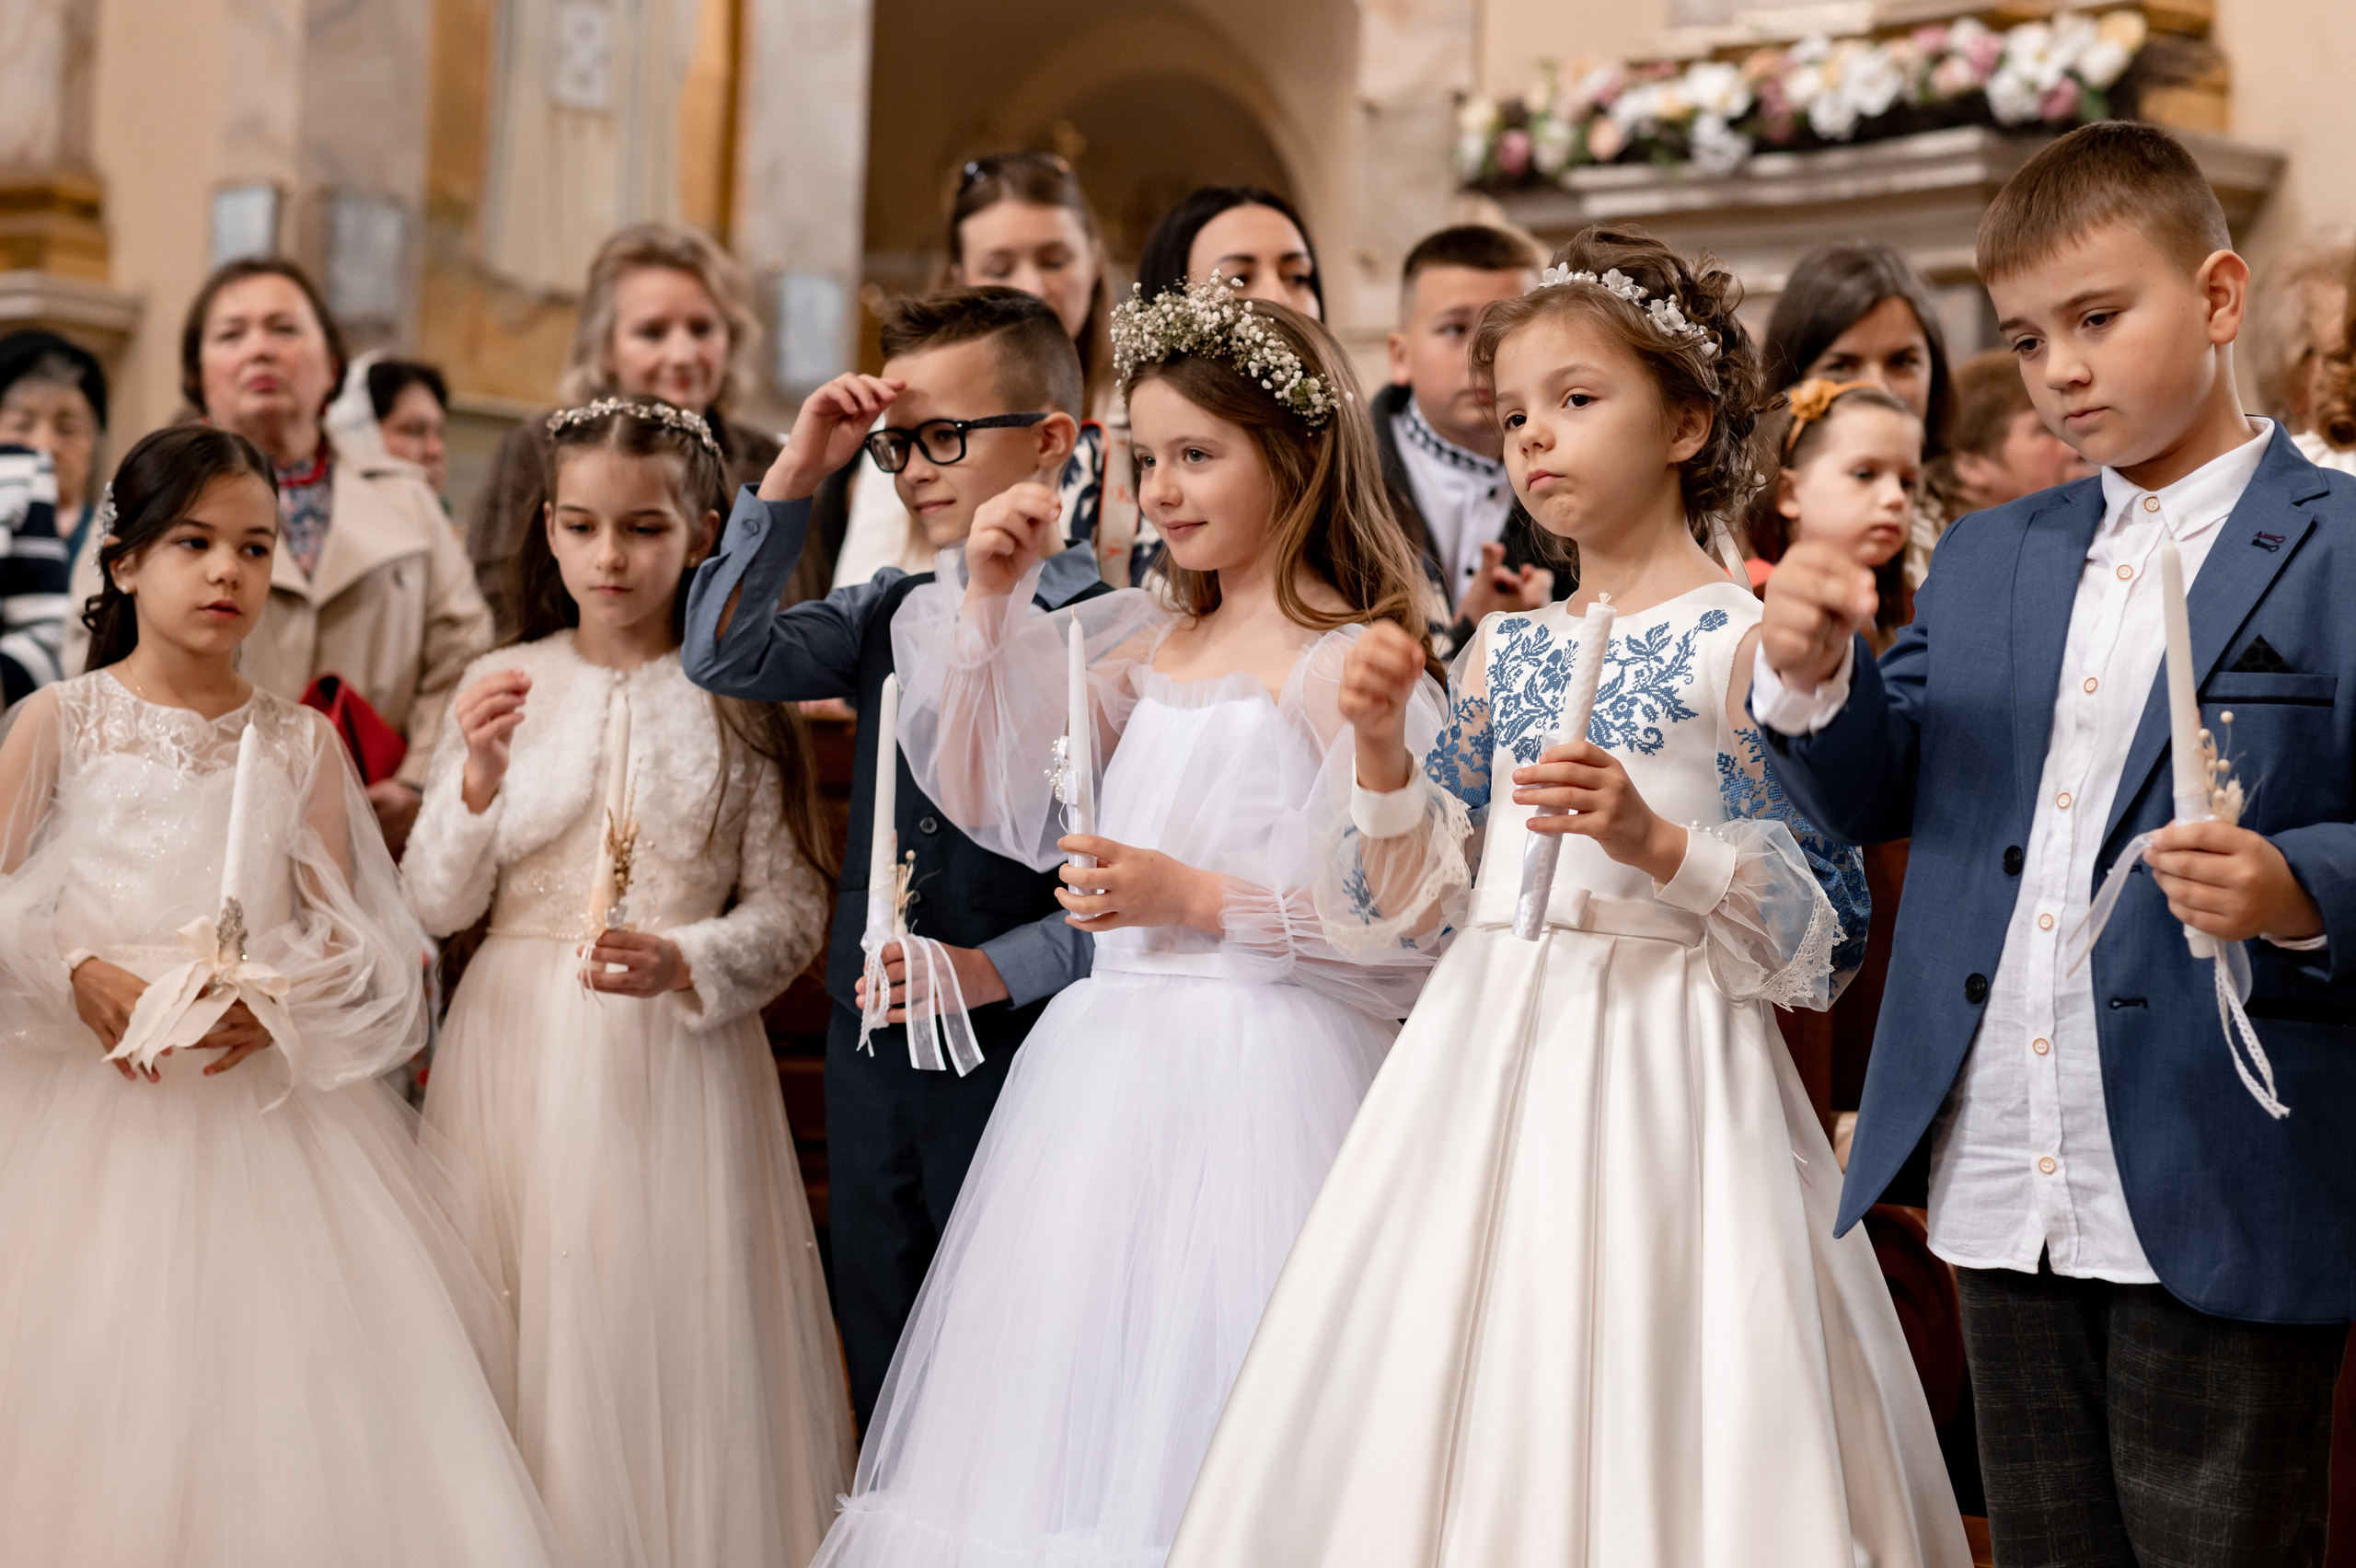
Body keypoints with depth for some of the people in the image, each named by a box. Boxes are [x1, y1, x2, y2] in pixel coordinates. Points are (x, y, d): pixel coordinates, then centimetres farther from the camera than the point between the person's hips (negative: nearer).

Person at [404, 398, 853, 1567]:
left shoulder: (741, 701, -1)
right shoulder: (502, 686, 4)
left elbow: (791, 906, -1)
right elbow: (435, 906, 2)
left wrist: (684, 964, -19)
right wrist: (477, 778, -14)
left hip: (678, 1058, -1)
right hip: (517, 1050, 2)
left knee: (670, 1338, 2)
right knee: (516, 1355, 4)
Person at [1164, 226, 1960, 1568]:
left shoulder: (1749, 638, -4)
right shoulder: (1501, 653, 12)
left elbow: (1830, 925, -9)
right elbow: (1414, 911, 13)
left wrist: (1657, 841, -20)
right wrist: (1385, 750, 0)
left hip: (1666, 1057, -5)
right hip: (1486, 1054, 5)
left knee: (1633, 1396, -5)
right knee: (1453, 1415, 6)